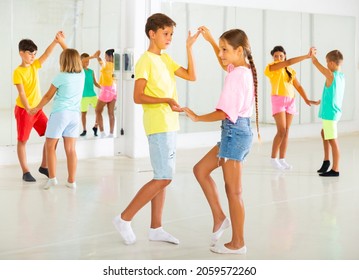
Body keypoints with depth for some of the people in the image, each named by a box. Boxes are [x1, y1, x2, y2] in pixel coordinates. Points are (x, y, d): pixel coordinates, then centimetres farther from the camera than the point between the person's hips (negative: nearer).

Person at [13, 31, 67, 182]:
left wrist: (56, 41, -24)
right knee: (22, 140, 3)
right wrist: (28, 109, -27)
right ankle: (26, 172, 12)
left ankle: (44, 166, 14)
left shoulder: (35, 66, 4)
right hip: (23, 110, -6)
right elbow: (21, 93, -18)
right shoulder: (18, 72, -13)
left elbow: (46, 54, -10)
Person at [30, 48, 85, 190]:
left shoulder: (61, 77, -9)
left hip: (59, 114, -5)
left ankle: (52, 178, 0)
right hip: (75, 115, 5)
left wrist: (36, 108, 17)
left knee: (50, 146, 6)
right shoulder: (81, 75, 4)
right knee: (71, 149, 5)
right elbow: (73, 58, 23)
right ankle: (71, 181, 4)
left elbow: (48, 96, 1)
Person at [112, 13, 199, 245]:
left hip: (170, 125, 9)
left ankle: (156, 228, 14)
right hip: (158, 126, -9)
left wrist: (189, 48, 4)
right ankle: (124, 218, -2)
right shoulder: (146, 61, -10)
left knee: (163, 178, 9)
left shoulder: (166, 59, 15)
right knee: (163, 178, -11)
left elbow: (191, 76, 10)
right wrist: (166, 100, -28)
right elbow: (138, 97, -16)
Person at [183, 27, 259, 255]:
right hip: (240, 130, 10)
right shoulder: (245, 70, 9)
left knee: (233, 190, -2)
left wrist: (198, 118, -10)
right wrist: (211, 41, 26)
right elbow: (224, 63, 34)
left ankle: (238, 243, 7)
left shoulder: (236, 75, -19)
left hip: (234, 131, -10)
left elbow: (225, 112, -22)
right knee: (201, 170, 16)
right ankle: (219, 218, 17)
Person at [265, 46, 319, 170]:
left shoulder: (290, 71, 14)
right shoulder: (271, 67, -5)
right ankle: (273, 158, -2)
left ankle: (282, 159, 8)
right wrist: (307, 56, -17)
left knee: (286, 132, 4)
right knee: (281, 131, -13)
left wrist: (306, 100, 0)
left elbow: (298, 86, 12)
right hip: (278, 100, -6)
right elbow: (288, 62, -17)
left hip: (290, 101, 6)